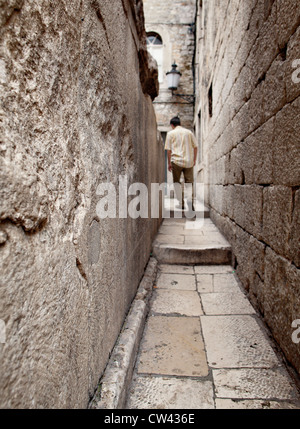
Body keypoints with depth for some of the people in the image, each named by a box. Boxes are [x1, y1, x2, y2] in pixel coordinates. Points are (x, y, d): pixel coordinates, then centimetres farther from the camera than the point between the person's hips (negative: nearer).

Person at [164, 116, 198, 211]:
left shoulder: (170, 133, 4)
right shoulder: (189, 132, 12)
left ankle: (181, 203, 7)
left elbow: (168, 149, 0)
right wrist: (194, 160, 18)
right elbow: (195, 147, 10)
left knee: (177, 182, 13)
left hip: (176, 161, -2)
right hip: (189, 161, 2)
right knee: (189, 182, 6)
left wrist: (169, 163, 6)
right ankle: (190, 199, -19)